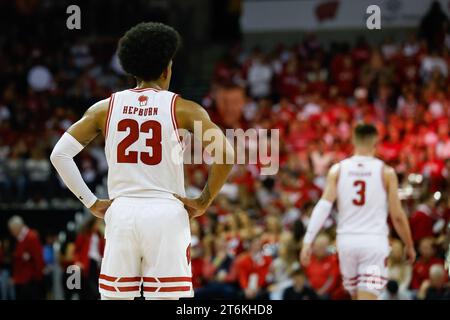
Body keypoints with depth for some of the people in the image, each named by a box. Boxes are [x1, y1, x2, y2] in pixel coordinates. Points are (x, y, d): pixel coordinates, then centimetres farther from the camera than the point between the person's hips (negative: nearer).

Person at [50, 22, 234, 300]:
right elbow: (225, 156, -13)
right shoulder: (183, 109, -1)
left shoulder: (106, 107, 7)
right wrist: (204, 201, 0)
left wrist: (91, 203, 8)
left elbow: (60, 154, 4)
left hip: (121, 214, 2)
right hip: (166, 214, -2)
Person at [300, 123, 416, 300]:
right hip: (374, 241, -3)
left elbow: (323, 206, -8)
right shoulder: (386, 172, -2)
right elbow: (397, 216, 0)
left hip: (347, 240, 3)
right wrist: (409, 246, 13)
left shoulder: (337, 170, 3)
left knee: (358, 297, 22)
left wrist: (308, 241, -10)